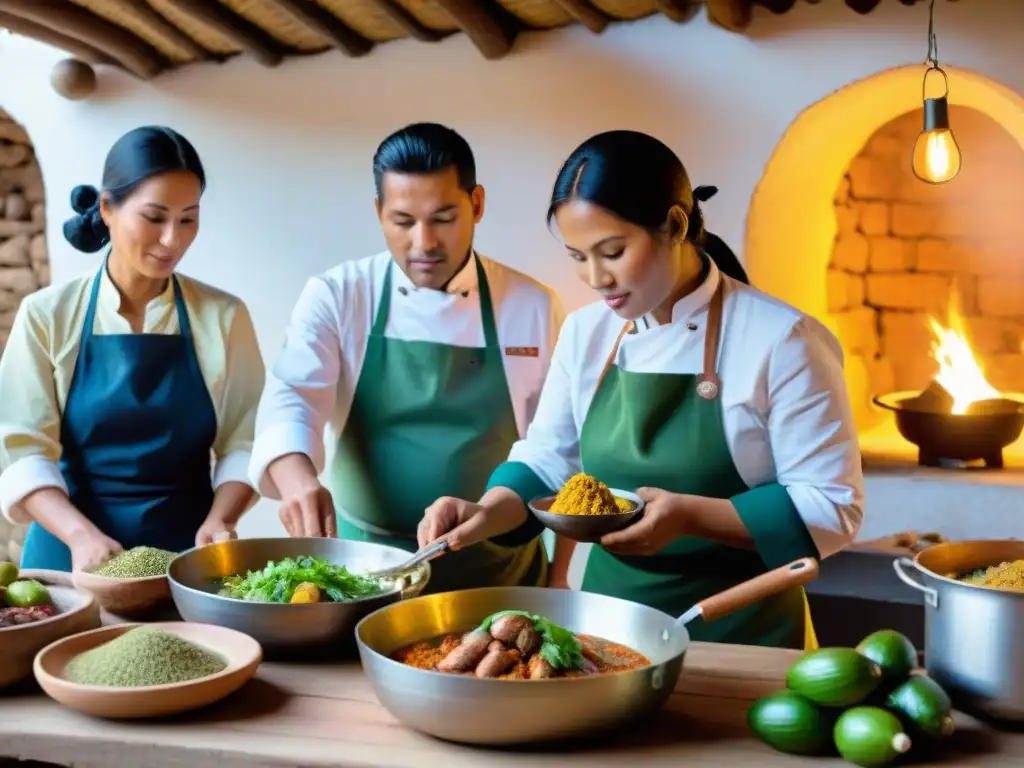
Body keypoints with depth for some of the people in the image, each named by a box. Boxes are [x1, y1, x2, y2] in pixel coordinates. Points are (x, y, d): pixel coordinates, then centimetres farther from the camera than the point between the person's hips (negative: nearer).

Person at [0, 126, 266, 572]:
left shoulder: (224, 316, 1)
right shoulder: (47, 314, 0)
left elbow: (243, 442, -1)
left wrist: (218, 519, -18)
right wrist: (81, 533, -20)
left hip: (188, 553, 0)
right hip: (72, 555, 0)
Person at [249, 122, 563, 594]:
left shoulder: (532, 307, -4)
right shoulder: (337, 296, -5)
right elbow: (290, 399, -19)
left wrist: (559, 573, 1)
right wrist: (298, 479, -39)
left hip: (495, 567, 0)